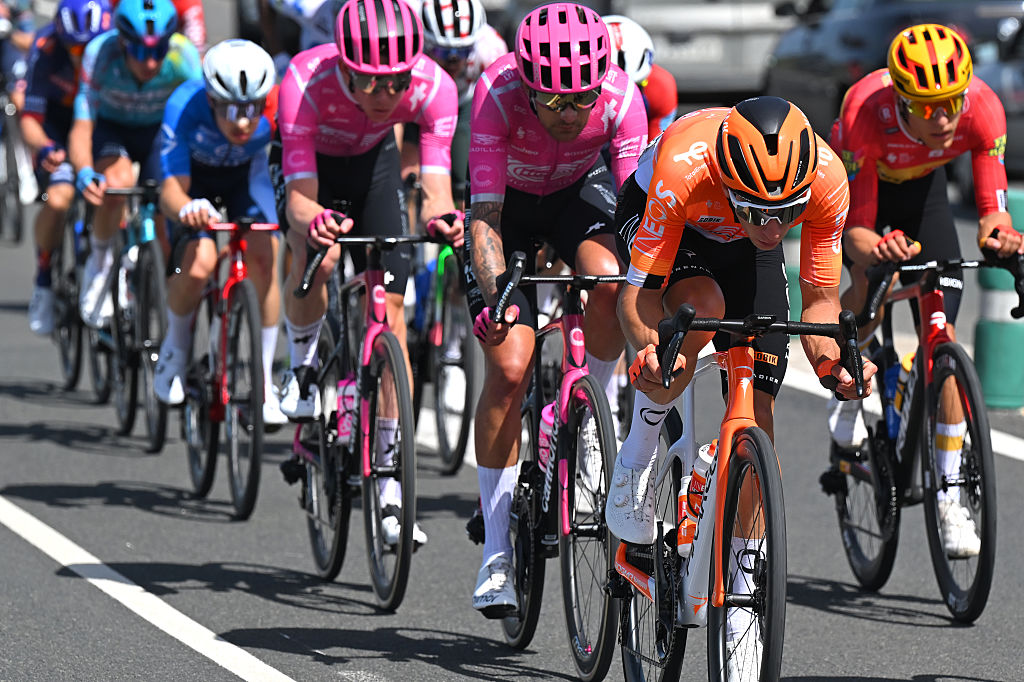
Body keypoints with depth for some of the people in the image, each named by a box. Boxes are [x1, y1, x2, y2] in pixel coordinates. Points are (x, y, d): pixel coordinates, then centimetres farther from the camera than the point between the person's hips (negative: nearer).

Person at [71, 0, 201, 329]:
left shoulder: (184, 56, -31)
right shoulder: (100, 55, -33)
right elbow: (81, 128, -34)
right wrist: (85, 172, -53)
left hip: (161, 130, 2)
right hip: (112, 127, -2)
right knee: (117, 182, -33)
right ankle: (99, 259, -8)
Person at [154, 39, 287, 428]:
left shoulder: (277, 105, -35)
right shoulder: (184, 108, -39)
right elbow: (171, 190, -40)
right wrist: (186, 208, -64)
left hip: (246, 172, 2)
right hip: (194, 173, -1)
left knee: (263, 259, -21)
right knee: (198, 264, -24)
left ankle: (263, 379, -7)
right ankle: (176, 345, 7)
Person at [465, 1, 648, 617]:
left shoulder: (622, 98, -31)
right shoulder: (497, 95, -35)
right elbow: (485, 217, -36)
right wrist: (494, 294, -51)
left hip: (581, 191, 1)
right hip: (510, 203, -1)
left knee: (608, 278, -34)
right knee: (509, 368, -15)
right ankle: (497, 548, -4)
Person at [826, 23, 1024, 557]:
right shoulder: (866, 113, -41)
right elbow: (855, 228, -37)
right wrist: (875, 249, -59)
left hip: (922, 187, 2)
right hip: (855, 184, -2)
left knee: (942, 333, -9)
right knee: (871, 285, -32)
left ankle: (949, 502, -2)